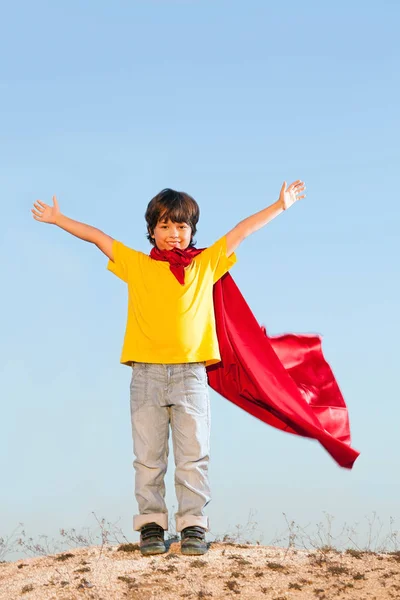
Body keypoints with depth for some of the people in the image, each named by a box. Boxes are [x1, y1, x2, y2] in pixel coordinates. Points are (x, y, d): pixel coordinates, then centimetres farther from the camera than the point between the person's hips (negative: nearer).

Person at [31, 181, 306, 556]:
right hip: (146, 373, 0)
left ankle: (193, 526, 3)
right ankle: (151, 525, 9)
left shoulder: (205, 264, 11)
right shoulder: (136, 265, 11)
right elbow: (96, 237, 15)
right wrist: (57, 218, 18)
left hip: (190, 373, 0)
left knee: (193, 454, -1)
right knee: (148, 456, 3)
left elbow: (241, 231, 12)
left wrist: (280, 205, 11)